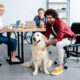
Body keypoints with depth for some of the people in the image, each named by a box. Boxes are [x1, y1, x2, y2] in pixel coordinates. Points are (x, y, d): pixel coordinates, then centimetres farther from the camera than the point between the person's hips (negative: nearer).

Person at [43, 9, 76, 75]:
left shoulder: (60, 23, -33)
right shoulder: (48, 24, -11)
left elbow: (59, 38, -39)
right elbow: (47, 36, -8)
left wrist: (47, 44, -40)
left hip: (69, 38, -7)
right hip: (59, 37, 8)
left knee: (59, 44, -38)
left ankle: (60, 67, -28)